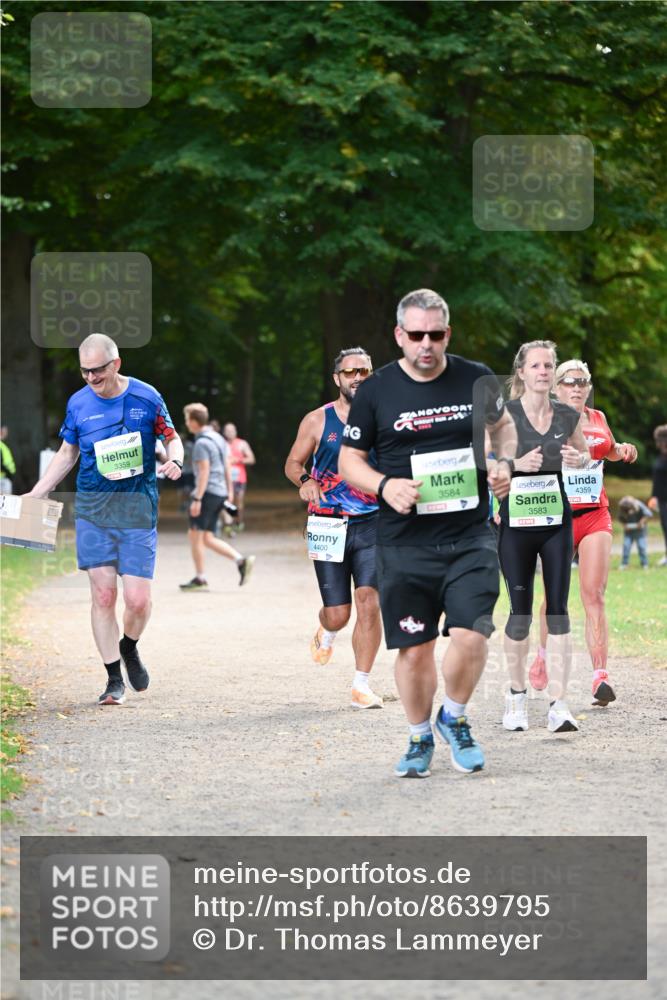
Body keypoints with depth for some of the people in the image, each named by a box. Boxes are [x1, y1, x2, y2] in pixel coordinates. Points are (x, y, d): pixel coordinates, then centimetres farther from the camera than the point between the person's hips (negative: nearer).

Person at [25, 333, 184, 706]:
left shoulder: (146, 397, -2)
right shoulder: (78, 403, 4)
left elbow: (172, 438, 10)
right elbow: (67, 454, 17)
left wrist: (175, 460, -13)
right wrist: (36, 494, 11)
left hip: (138, 509, -2)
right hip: (93, 510, 2)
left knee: (138, 599, -8)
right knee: (103, 594, -4)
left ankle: (129, 647, 25)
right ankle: (114, 679, 6)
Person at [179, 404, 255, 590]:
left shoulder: (202, 443, -13)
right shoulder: (218, 438, 16)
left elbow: (204, 472, -19)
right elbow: (227, 468, 18)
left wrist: (197, 499, -20)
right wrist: (229, 493, 22)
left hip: (207, 492, -9)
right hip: (220, 493, 9)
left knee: (195, 535, 0)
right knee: (207, 539, 10)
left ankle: (200, 579, 3)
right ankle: (241, 560, -2)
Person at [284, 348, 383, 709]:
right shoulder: (317, 421, 3)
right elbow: (292, 463, 9)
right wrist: (305, 480, -12)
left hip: (372, 525, 0)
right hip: (329, 527, 0)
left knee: (369, 604, -14)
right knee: (338, 614, 1)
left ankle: (362, 686, -4)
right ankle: (326, 633, 40)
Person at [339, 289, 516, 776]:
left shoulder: (477, 380, 4)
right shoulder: (376, 391, 0)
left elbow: (504, 426, 22)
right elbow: (349, 460, 7)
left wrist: (503, 462, 1)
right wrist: (385, 485, -12)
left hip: (470, 538, 0)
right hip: (405, 544, 0)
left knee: (470, 634, -14)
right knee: (415, 648, 4)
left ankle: (454, 719, 14)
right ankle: (420, 738, 26)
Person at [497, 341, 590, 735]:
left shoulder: (568, 415, 2)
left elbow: (586, 455, 18)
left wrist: (578, 459, -5)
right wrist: (517, 463, -21)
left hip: (557, 521, 2)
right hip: (516, 521, -2)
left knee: (558, 609, -4)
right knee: (521, 611, 3)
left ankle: (559, 704, -4)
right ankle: (517, 695, 23)